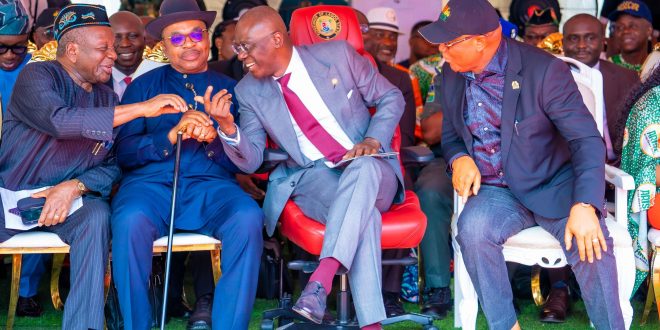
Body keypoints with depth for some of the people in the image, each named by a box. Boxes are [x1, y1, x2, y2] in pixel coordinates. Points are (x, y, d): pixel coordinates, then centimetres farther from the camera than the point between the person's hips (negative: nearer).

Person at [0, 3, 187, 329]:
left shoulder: (107, 98, 10)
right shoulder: (37, 76, -7)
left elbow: (115, 165, 4)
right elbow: (60, 120, -28)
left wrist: (75, 187, -17)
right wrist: (142, 108, -30)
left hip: (69, 197, 4)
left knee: (96, 215, -29)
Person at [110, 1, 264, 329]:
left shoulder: (228, 89, 17)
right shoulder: (143, 86, 15)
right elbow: (123, 152, 3)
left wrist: (214, 139, -10)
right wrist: (170, 135, -13)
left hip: (211, 186, 1)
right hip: (151, 182, 0)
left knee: (248, 218, -32)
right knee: (130, 220, -35)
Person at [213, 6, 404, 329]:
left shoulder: (337, 54, -1)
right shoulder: (249, 91, 4)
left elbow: (391, 98, 6)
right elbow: (251, 161, 0)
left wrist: (374, 139, -12)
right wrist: (226, 126, -20)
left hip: (370, 171, 0)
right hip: (314, 180, 0)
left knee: (363, 168, -39)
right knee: (362, 212, -35)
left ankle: (320, 281, -47)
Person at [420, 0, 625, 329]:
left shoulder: (544, 70, -15)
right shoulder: (451, 76, 2)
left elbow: (587, 140, -17)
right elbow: (451, 134, 17)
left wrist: (585, 205, -32)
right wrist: (459, 159, -9)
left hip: (554, 184, -3)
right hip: (495, 191, 3)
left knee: (590, 244, -31)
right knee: (473, 228, -30)